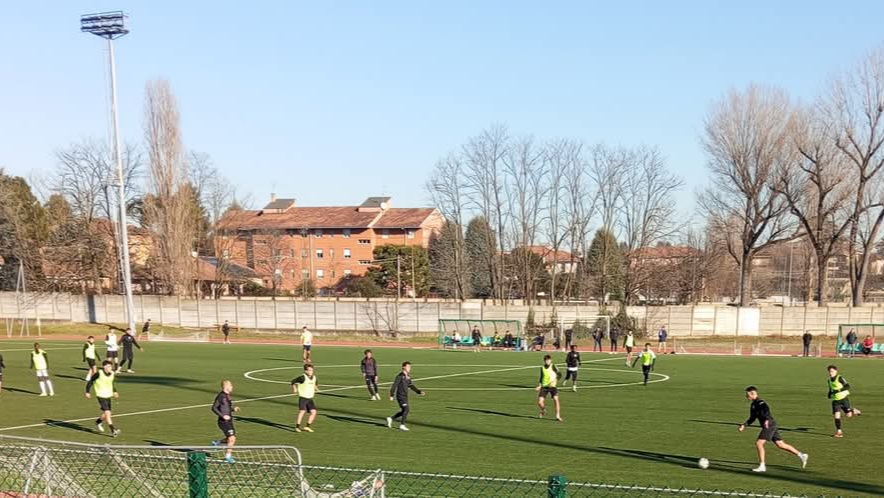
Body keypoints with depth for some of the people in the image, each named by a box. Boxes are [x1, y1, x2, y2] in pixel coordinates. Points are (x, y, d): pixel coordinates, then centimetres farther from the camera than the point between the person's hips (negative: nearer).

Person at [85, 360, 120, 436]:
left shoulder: (113, 374, 1)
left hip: (108, 396, 6)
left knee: (106, 414, 12)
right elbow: (90, 381, -3)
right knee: (107, 412, -15)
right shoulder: (99, 373, -15)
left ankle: (98, 422, 43)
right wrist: (87, 392, -2)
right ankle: (113, 431, -17)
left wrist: (114, 391, 10)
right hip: (101, 396, -6)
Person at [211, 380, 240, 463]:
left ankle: (216, 442, 29)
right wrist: (222, 416, -23)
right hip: (224, 421, -9)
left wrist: (233, 409, 7)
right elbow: (214, 408, -16)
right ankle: (228, 456, 0)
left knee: (231, 439, 12)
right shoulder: (220, 396, -14)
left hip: (229, 421, 9)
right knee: (232, 438, -11)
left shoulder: (227, 396, 12)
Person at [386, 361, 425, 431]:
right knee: (406, 409, -14)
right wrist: (391, 395, -16)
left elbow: (411, 386, 15)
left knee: (404, 411, 11)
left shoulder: (408, 377, 10)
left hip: (405, 396, 9)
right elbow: (394, 385, -15)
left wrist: (419, 392, 6)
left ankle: (391, 418, 25)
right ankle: (402, 425, -5)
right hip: (400, 396, -9)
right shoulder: (400, 376, -15)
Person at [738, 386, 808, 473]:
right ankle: (801, 455, 22)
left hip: (769, 426, -10)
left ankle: (762, 466, -10)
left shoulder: (760, 403, -14)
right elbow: (752, 418, 23)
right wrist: (744, 425, 12)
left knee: (758, 443, -14)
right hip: (769, 426, 10)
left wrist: (767, 420, -50)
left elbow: (766, 410, -33)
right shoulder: (753, 405, 16)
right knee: (780, 444, 14)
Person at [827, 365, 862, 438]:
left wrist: (838, 390, -29)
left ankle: (855, 411, 36)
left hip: (843, 399, -4)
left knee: (849, 415, 2)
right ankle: (839, 431, -4)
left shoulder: (839, 378, -14)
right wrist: (829, 394, 3)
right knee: (836, 415, -9)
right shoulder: (829, 380, 6)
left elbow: (847, 386, -20)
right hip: (835, 401, 4)